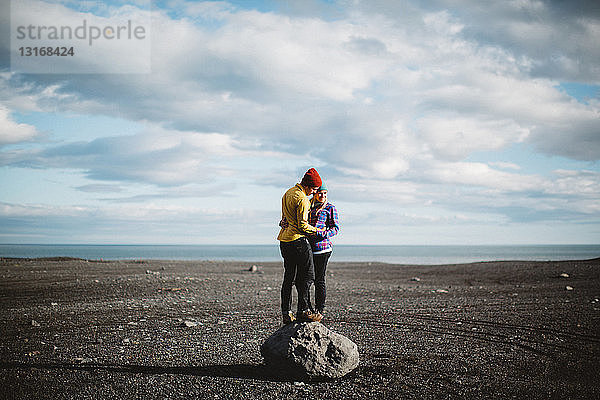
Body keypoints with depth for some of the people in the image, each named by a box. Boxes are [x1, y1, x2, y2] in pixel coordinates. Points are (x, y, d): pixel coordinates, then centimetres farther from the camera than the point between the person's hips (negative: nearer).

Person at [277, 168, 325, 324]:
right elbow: (303, 226, -16)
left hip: (284, 239, 9)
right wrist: (317, 231, -1)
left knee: (288, 277, 10)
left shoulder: (288, 193, 17)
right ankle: (304, 310, -10)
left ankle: (286, 313, 10)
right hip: (298, 240, -9)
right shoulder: (302, 199, -13)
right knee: (307, 276, -5)